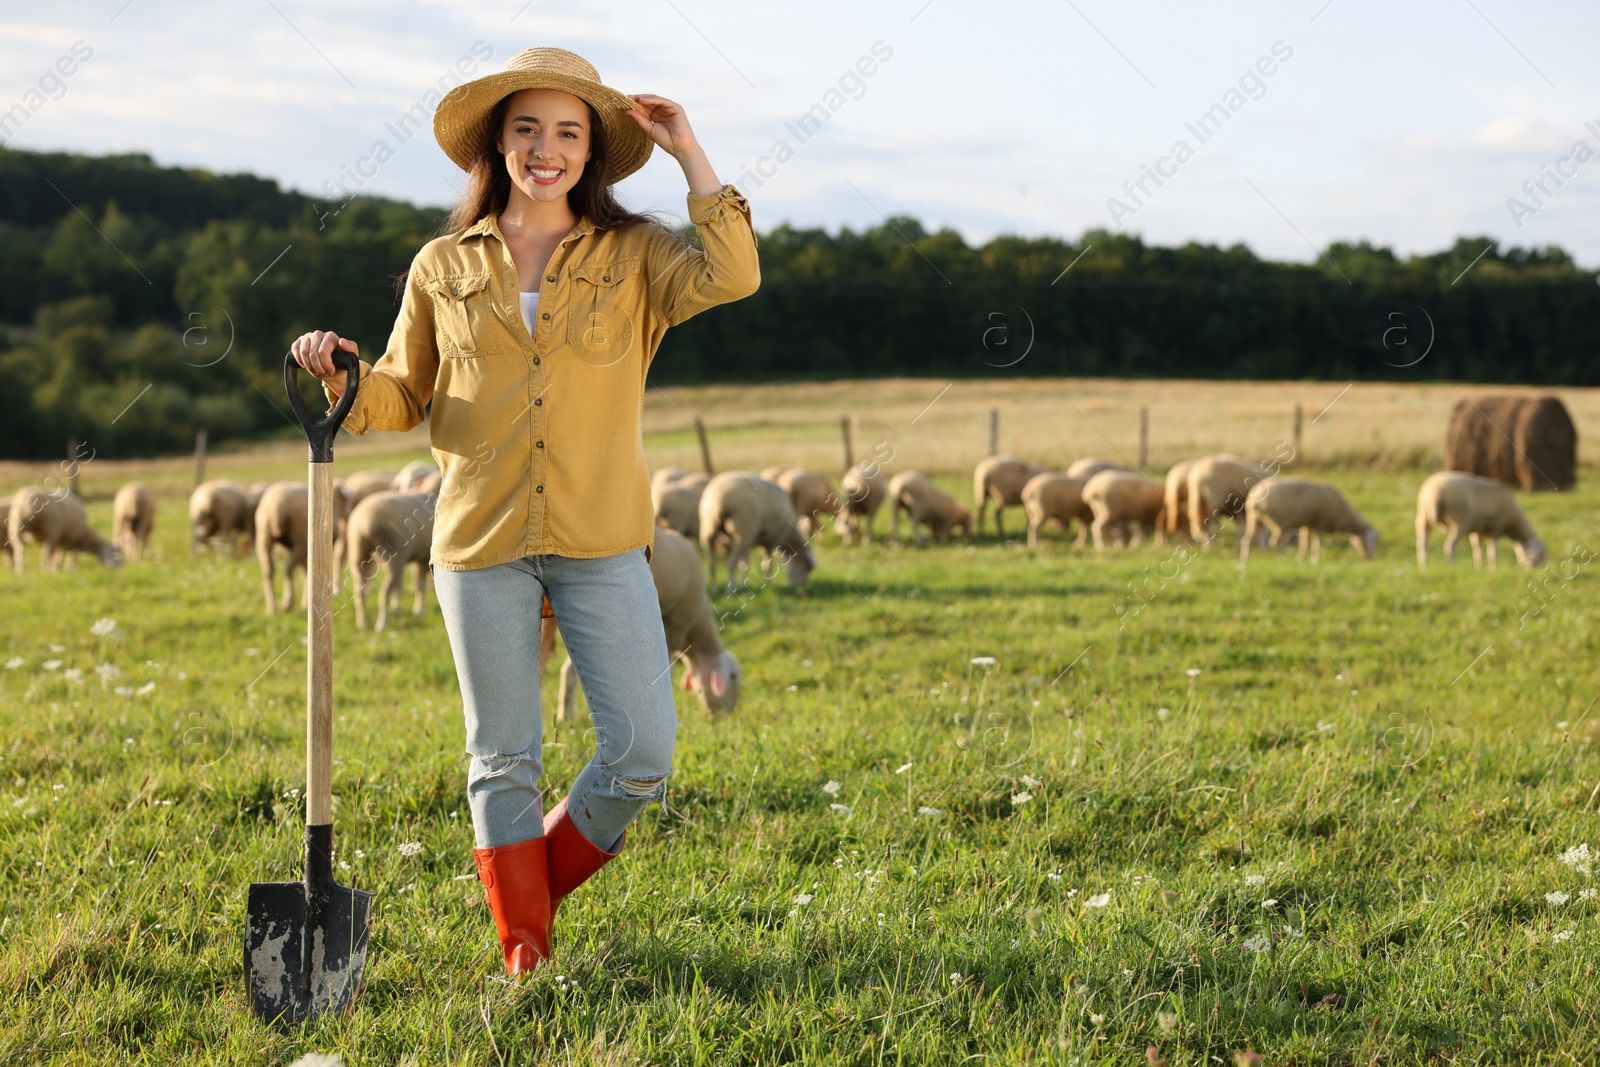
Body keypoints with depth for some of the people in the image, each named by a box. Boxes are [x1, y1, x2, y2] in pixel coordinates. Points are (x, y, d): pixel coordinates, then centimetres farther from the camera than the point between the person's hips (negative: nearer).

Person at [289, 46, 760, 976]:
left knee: (644, 751, -3)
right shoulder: (443, 269, 7)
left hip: (601, 542, 0)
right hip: (482, 544, 0)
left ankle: (543, 881, 24)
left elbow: (730, 276, -14)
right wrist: (342, 381, -6)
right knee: (504, 758, 6)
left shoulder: (633, 255, 5)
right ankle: (526, 949, 21)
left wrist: (691, 155, -10)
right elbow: (405, 396, 14)